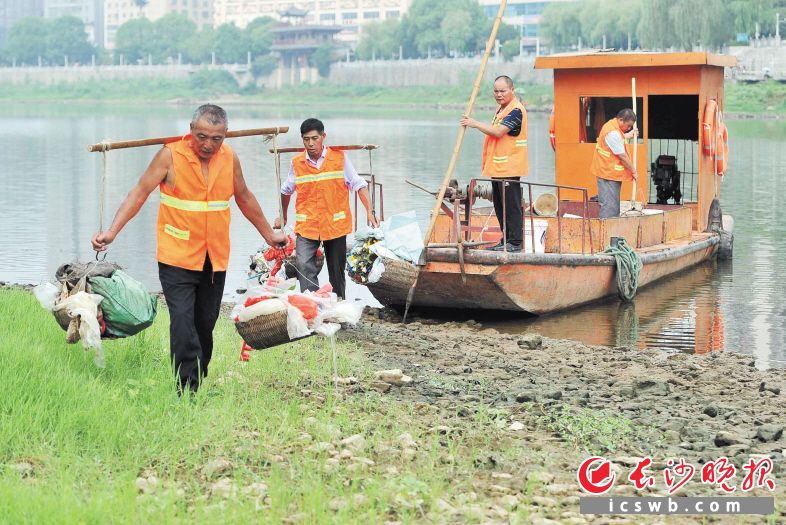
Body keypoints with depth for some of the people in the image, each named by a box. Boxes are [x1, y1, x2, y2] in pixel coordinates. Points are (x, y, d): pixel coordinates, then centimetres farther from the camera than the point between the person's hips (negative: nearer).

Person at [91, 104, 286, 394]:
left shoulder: (230, 158, 2)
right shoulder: (170, 155, -10)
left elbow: (244, 198, 18)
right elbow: (139, 193, -9)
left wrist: (269, 234, 26)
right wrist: (112, 232, -19)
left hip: (215, 259, 4)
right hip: (177, 258, -4)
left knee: (205, 325, 11)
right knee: (182, 323, -13)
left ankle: (199, 384, 24)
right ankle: (187, 391, -11)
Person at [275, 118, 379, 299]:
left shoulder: (340, 157, -4)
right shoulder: (296, 163, 0)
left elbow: (358, 184, -3)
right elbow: (286, 191, 17)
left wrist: (370, 212, -12)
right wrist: (282, 217, 25)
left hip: (335, 223, 0)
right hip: (307, 225, 0)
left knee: (337, 271, 10)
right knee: (304, 266, -18)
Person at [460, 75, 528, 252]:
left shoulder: (516, 110, -14)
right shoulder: (502, 109, 18)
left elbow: (498, 131, -23)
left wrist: (475, 124, -14)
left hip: (509, 167, -10)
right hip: (497, 167, 10)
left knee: (511, 206, -7)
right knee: (500, 206, 13)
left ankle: (515, 242, -3)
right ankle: (506, 241, 20)